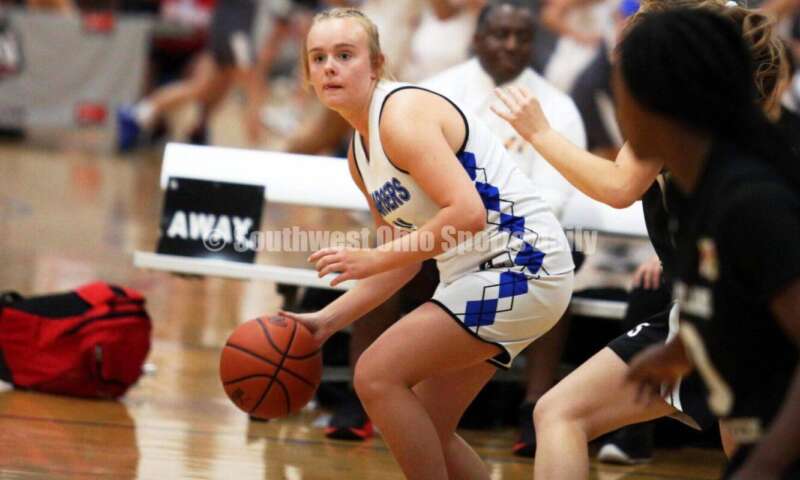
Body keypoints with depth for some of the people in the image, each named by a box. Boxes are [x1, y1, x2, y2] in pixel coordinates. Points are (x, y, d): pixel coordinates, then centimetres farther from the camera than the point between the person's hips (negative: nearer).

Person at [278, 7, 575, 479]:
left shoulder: (402, 115, -17)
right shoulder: (361, 153, 12)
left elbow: (469, 213, -27)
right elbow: (406, 260, 17)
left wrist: (375, 258, -23)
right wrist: (328, 320, 8)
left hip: (520, 263, -10)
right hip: (475, 275, 10)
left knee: (377, 375, -15)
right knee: (425, 432, 13)